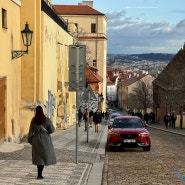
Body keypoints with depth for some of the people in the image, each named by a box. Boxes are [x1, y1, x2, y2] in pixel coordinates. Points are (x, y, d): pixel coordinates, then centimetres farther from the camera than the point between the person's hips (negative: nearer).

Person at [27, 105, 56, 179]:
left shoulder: (33, 120, -5)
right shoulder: (47, 120, -12)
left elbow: (31, 131, -1)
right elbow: (52, 130, -7)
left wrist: (30, 140, 10)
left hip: (36, 140, 3)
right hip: (45, 140, -3)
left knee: (38, 156, 16)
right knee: (44, 156, 6)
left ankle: (40, 173, 22)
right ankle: (39, 174, -1)